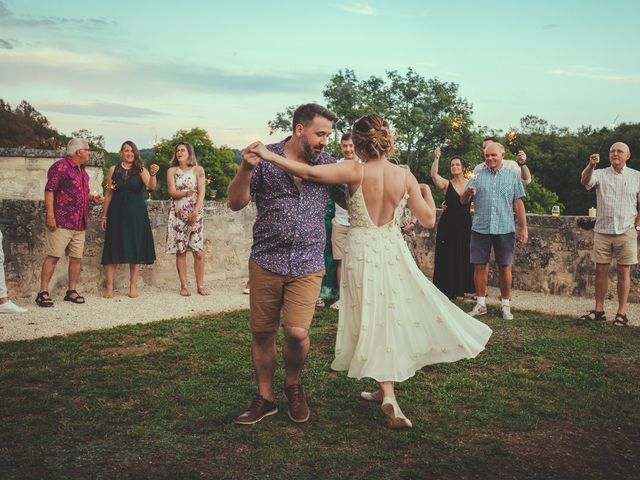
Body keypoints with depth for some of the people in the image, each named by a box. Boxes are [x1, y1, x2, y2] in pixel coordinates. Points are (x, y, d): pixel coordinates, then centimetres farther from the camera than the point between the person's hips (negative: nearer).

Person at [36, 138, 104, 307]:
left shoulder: (82, 170, 18)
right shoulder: (60, 166, -8)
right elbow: (49, 191, -13)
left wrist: (92, 197, 9)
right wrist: (50, 215, -19)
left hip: (79, 223, 8)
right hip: (61, 222, -8)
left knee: (77, 257, 8)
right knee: (53, 256, -7)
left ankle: (72, 291, 17)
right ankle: (43, 292, -4)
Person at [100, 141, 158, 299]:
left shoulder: (141, 170, 2)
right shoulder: (113, 170, 5)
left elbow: (151, 187, -15)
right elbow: (109, 194, 7)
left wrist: (153, 174, -34)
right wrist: (104, 215, 5)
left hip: (136, 214, 0)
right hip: (117, 213, 0)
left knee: (135, 248, 3)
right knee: (113, 248, -1)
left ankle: (133, 285, 12)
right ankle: (109, 286, 3)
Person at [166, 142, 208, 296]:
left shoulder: (198, 170, 4)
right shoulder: (172, 171, 8)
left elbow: (201, 192, -3)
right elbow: (172, 192, -3)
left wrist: (196, 211, -14)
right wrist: (185, 193, -23)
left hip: (195, 213, -1)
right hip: (177, 214, 1)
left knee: (198, 251, -4)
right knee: (180, 251, 1)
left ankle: (200, 285, 4)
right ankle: (184, 285, 7)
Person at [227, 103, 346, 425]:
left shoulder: (328, 164, 6)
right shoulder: (266, 157, 0)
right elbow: (236, 203, -3)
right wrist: (246, 167, -19)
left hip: (308, 265, 0)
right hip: (265, 262, 0)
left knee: (297, 332, -12)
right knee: (262, 333, 7)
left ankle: (292, 384, 19)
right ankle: (264, 398, 27)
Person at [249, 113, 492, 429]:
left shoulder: (356, 172, -13)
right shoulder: (404, 175, -5)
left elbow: (309, 172, -21)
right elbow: (428, 220, -1)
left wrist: (270, 156, -15)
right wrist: (426, 192, 18)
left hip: (362, 255, -2)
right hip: (393, 253, 2)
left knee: (375, 322, 8)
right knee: (392, 317, 15)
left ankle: (388, 393, 3)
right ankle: (385, 390, 25)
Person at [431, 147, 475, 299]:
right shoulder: (446, 184, 0)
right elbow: (433, 175, -17)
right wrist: (436, 158, -24)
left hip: (465, 225, 1)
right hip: (448, 225, -1)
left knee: (463, 257, 5)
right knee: (447, 257, 0)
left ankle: (460, 289, 16)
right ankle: (447, 289, 10)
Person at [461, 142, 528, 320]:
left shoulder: (512, 176, 7)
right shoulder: (478, 175, 7)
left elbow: (518, 203, 7)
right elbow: (463, 201, 6)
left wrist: (524, 227, 2)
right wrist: (468, 192, -16)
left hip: (505, 229, -1)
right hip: (480, 228, 1)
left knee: (505, 267, 3)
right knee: (480, 266, 3)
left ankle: (505, 305, 14)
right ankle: (481, 304, 14)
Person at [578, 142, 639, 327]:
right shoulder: (600, 173, 4)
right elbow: (585, 181, -18)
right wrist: (591, 165, -36)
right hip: (602, 231, 1)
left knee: (623, 272, 2)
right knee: (601, 270, 5)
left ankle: (622, 313, 7)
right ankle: (599, 310, 12)